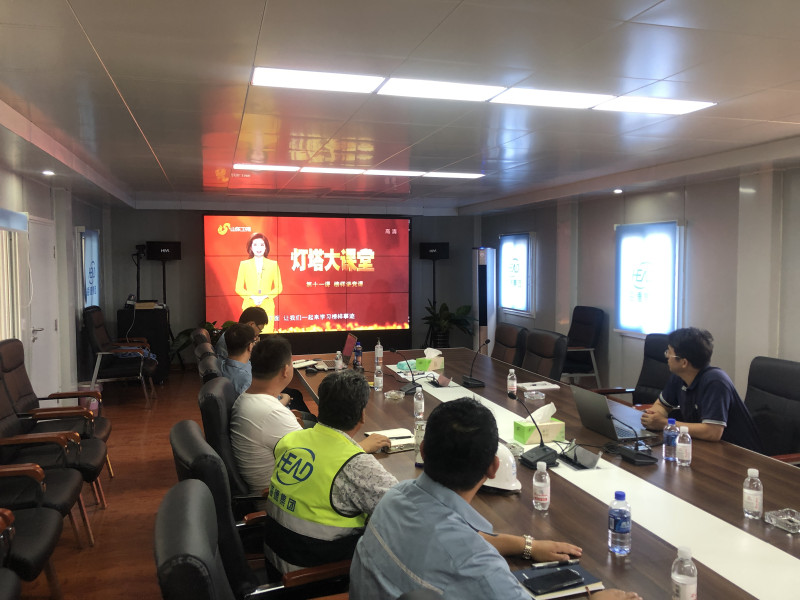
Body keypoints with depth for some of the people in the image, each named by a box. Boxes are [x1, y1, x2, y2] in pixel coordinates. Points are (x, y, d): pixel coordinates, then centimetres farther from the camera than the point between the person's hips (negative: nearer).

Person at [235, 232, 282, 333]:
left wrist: (265, 296, -8)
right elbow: (238, 288, 7)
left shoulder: (273, 264, 9)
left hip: (267, 307, 0)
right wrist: (252, 297, -9)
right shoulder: (244, 264, 9)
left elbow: (279, 287, 8)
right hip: (249, 306, 0)